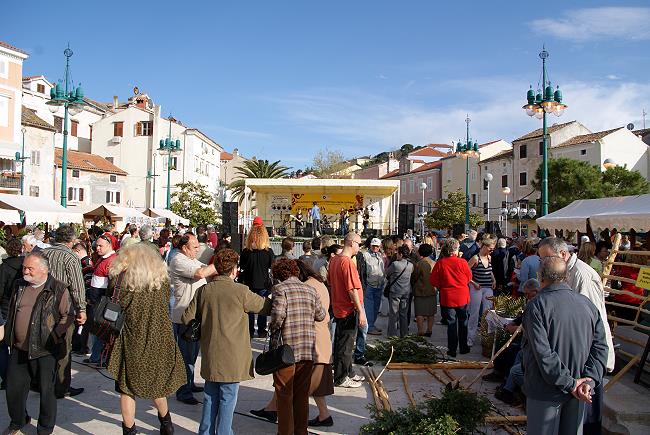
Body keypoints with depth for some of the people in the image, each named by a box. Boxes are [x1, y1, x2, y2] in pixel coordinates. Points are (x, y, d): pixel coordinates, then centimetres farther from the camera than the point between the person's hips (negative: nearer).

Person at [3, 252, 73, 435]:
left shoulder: (58, 289, -10)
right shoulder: (19, 286, 7)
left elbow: (68, 315, -8)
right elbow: (11, 312, 18)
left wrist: (54, 337, -15)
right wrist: (9, 337, 14)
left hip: (45, 351, -5)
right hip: (18, 349, 5)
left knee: (46, 391, 6)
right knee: (14, 388, 15)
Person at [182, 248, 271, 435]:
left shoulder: (204, 290, -2)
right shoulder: (241, 291, -15)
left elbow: (187, 318, 4)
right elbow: (266, 306, -3)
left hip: (210, 355, 5)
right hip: (232, 356, -5)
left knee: (210, 397, 19)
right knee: (228, 399, 8)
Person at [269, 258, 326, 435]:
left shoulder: (280, 289, -8)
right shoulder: (310, 290, 6)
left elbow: (278, 314, -23)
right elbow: (321, 316, 11)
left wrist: (273, 329, -5)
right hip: (308, 350, 5)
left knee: (284, 395, 8)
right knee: (302, 394, 16)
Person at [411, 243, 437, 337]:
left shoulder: (419, 264, -16)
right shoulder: (435, 263, -2)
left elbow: (414, 278, -7)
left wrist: (413, 287, 11)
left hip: (420, 291, -5)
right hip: (432, 291, 5)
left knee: (420, 313, 1)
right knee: (431, 313, 14)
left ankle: (420, 332, 0)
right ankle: (429, 331, 21)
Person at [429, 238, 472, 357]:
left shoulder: (440, 263, -12)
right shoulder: (462, 262, -13)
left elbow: (433, 281, -6)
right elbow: (469, 278, 2)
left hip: (447, 297, 0)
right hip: (462, 297, 1)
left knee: (451, 323, 8)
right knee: (463, 322, 17)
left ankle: (452, 349, 11)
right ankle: (463, 347, 27)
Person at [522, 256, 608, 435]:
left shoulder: (536, 306, -18)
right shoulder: (587, 303, -2)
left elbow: (543, 353, -23)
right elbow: (600, 345, -4)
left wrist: (569, 384, -15)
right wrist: (590, 379, -9)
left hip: (546, 392, -5)